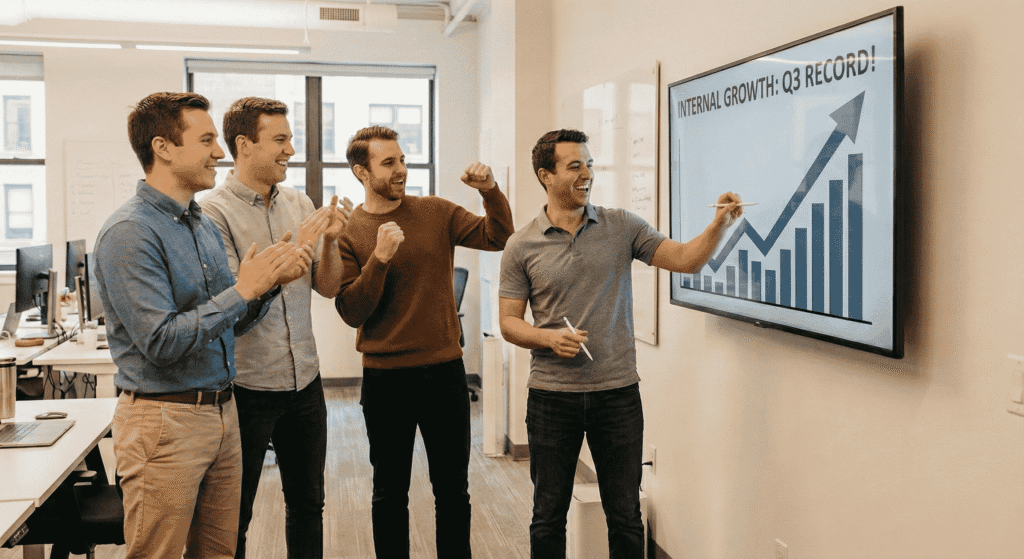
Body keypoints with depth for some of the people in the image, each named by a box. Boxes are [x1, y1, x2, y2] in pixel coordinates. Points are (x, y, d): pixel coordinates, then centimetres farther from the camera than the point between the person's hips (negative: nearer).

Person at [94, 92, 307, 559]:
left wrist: (269, 280, -2)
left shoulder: (206, 227, 11)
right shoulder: (129, 233, -16)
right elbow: (161, 343, -23)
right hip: (165, 419, -8)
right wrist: (243, 290, -19)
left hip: (221, 411, 8)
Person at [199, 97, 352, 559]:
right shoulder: (214, 212, -12)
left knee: (308, 502, 17)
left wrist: (330, 241, -12)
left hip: (305, 381, 5)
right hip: (247, 385, -5)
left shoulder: (299, 204, 6)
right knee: (234, 516, 10)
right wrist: (296, 249, -20)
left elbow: (327, 288, 6)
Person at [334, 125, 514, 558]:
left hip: (445, 371, 2)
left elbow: (498, 237, -2)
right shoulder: (348, 232, -3)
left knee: (453, 489, 13)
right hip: (385, 379, -2)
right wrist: (380, 259, -22)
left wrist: (490, 192, -17)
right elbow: (351, 312, -10)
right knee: (390, 493, 13)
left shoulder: (436, 213, 3)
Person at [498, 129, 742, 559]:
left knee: (625, 516, 9)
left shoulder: (622, 227, 3)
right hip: (552, 395, 0)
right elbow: (509, 322, 1)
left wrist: (719, 224, -18)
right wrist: (550, 338, -17)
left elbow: (686, 259, -2)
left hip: (618, 392, 1)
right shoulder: (522, 246, -1)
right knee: (549, 515, 11)